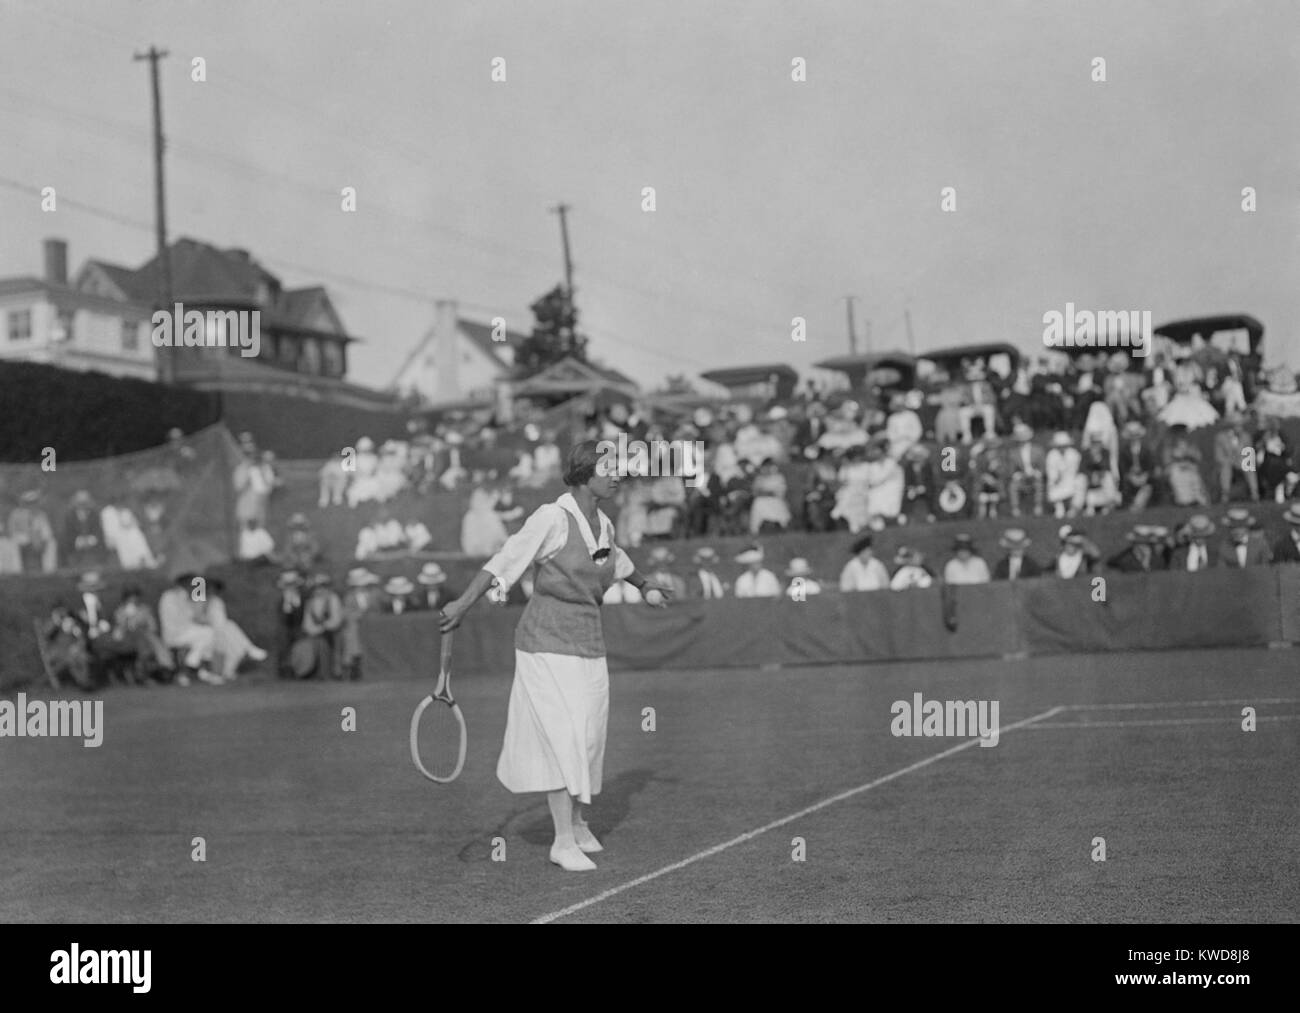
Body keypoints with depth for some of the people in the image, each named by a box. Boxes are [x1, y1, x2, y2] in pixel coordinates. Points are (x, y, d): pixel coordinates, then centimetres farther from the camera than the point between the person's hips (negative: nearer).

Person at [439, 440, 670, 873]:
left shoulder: (604, 525, 8)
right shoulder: (552, 518, -14)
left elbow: (617, 560, 30)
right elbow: (504, 561, -18)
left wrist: (645, 586, 47)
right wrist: (463, 604, -28)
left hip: (589, 644, 7)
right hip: (547, 642, -7)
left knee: (588, 735, 9)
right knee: (561, 736, -11)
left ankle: (576, 821, 29)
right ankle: (563, 841, -8)